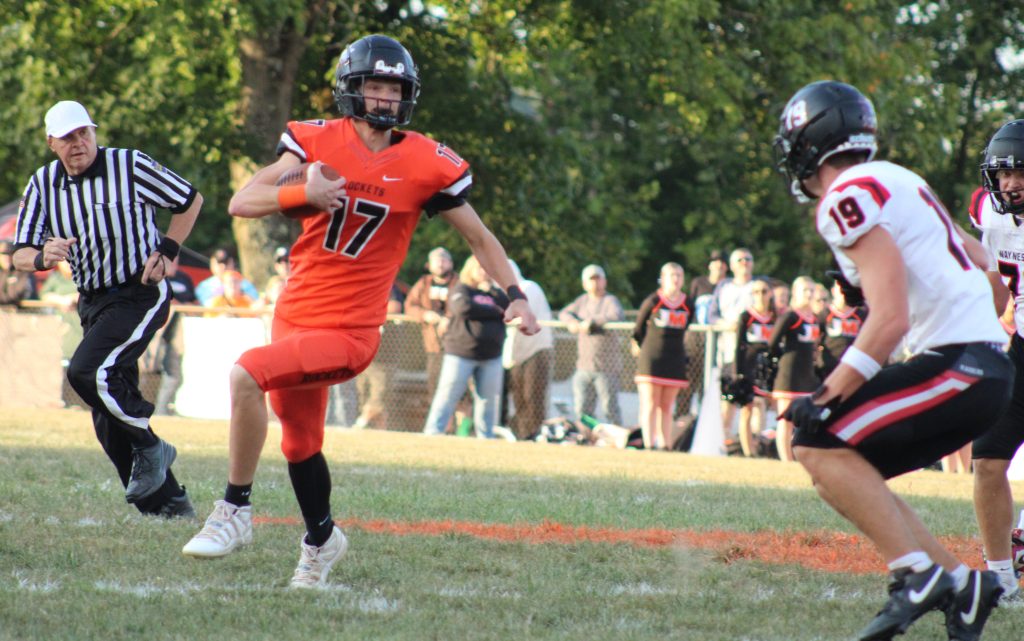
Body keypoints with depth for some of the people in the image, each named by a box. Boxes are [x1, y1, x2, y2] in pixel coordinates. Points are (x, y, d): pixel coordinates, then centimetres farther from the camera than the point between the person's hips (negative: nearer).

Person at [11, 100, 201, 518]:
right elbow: (20, 256, -4)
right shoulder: (43, 185, 1)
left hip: (141, 293, -6)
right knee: (109, 420, 7)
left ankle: (149, 447, -5)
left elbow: (190, 200, 3)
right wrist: (43, 257, -27)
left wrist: (166, 253, -6)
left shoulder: (130, 166, -10)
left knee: (87, 372, -25)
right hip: (93, 303, 6)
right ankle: (168, 501, 17)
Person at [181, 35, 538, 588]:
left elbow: (477, 236, 8)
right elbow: (241, 203, -10)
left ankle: (235, 511, -14)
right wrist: (303, 193, -26)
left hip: (348, 331, -4)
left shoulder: (426, 164, -6)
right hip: (295, 315, 4)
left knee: (248, 375, -27)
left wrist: (515, 295, 0)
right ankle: (321, 541, 46)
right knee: (299, 443, 20)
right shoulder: (318, 141, -3)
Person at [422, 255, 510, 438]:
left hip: (491, 356, 5)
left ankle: (486, 438, 12)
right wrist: (494, 311, -7)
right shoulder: (461, 290, 3)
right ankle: (432, 433, -6)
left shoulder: (494, 293, 18)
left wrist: (491, 290, -5)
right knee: (448, 396, -7)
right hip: (461, 354, -5)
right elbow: (464, 309, -17)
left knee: (488, 399, 5)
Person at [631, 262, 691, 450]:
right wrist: (642, 347, 10)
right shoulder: (653, 302, -5)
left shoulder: (688, 304, 5)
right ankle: (649, 446, -8)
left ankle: (666, 446, 9)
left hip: (675, 362, 3)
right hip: (651, 358, -3)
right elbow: (639, 328, 5)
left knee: (667, 407, 7)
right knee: (650, 405, -5)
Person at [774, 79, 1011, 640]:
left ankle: (916, 573, -17)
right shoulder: (894, 182, 17)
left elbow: (891, 320, -19)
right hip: (983, 370, 9)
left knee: (821, 444, -12)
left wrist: (827, 397, -16)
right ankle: (958, 583, 8)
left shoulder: (849, 200, -12)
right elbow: (975, 257, 25)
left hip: (958, 363, -9)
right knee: (842, 469, 11)